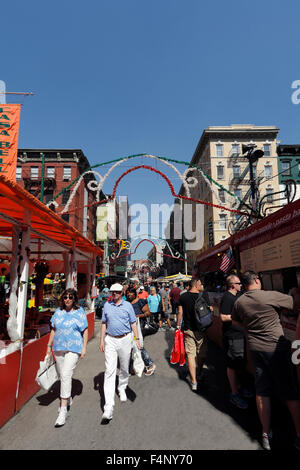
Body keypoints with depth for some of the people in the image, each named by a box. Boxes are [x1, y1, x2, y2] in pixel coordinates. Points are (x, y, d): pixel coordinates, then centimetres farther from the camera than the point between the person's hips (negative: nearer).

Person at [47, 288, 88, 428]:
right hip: (58, 348, 5)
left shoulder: (79, 312, -6)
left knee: (66, 375, -13)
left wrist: (84, 348, -6)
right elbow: (53, 330, 14)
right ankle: (68, 399, 39)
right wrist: (49, 346, 13)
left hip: (73, 348, -5)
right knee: (61, 375, 16)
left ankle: (63, 410, -4)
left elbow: (85, 331, -3)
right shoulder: (58, 311, 6)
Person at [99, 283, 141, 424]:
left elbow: (133, 323, 4)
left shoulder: (127, 305, 0)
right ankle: (108, 409, -5)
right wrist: (101, 340, 6)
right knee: (109, 371, -6)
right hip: (110, 340, 0)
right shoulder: (107, 305, 4)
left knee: (124, 368, 15)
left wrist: (137, 339, -2)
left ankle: (122, 389, 45)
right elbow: (104, 323, 10)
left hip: (125, 339, 0)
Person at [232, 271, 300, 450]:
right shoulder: (271, 296, -18)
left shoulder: (239, 302, 0)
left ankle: (266, 434, 26)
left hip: (256, 348, 5)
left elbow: (235, 322, 15)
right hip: (277, 348, -5)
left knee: (262, 392, 15)